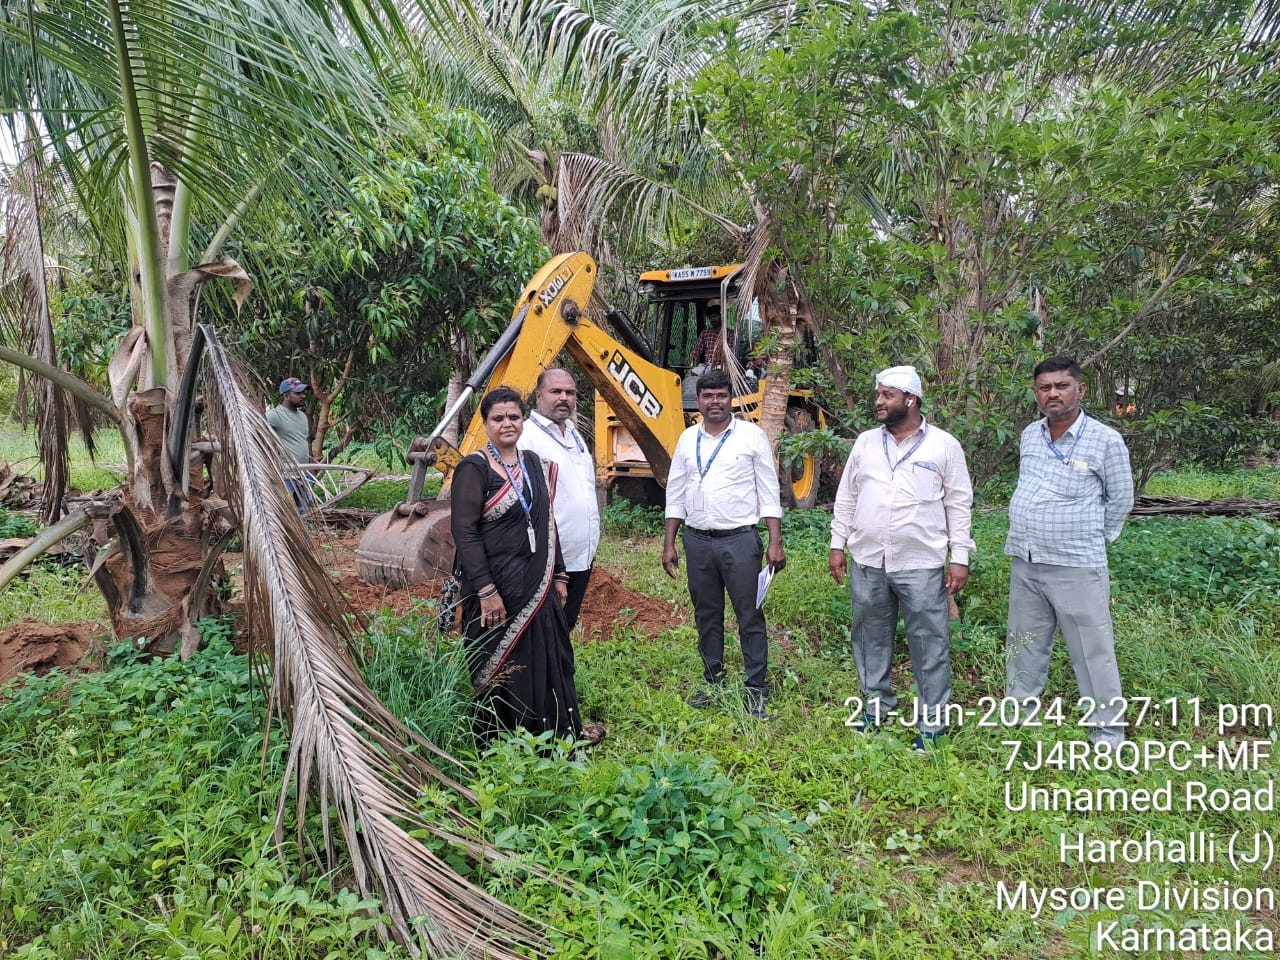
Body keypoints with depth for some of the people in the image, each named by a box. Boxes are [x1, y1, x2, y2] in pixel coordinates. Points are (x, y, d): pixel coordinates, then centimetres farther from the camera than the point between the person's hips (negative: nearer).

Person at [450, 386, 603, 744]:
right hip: (497, 587, -6)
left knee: (548, 658, 14)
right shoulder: (474, 468, -12)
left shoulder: (533, 463, 8)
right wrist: (486, 590, -21)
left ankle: (563, 731, 30)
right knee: (501, 667, 5)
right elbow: (464, 531, -17)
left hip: (537, 583, 7)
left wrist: (558, 575, 12)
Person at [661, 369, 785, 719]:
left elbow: (769, 492, -3)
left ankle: (756, 690, 8)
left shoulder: (752, 436, -2)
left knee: (749, 616, -1)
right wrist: (669, 544, 8)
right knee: (706, 614, 12)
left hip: (740, 539, -4)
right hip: (697, 541, 4)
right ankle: (713, 681, 26)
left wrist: (775, 542, -8)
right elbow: (675, 494, 12)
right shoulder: (687, 439, 9)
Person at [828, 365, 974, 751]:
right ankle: (877, 706, 31)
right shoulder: (865, 442, 8)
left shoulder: (944, 445, -2)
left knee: (929, 645, 3)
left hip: (921, 565, -4)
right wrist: (837, 545, 8)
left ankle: (932, 723, 16)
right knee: (871, 639, 14)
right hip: (867, 563, 4)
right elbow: (846, 496, 12)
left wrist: (960, 558, -5)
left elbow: (959, 504, -1)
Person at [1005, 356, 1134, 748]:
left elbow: (1120, 500, 0)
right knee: (1024, 645, 17)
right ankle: (1018, 713, 32)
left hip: (1077, 567, -5)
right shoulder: (1029, 435, 5)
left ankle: (1108, 732, 16)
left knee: (1092, 652, 3)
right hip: (1024, 564, 5)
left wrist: (1089, 539, 5)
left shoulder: (1106, 440, -9)